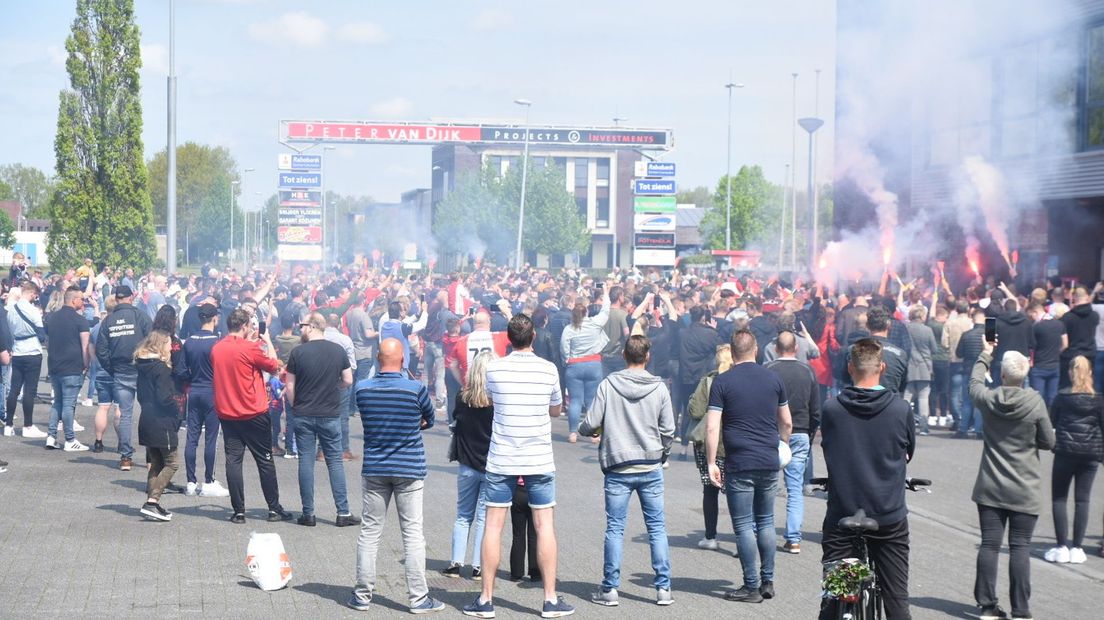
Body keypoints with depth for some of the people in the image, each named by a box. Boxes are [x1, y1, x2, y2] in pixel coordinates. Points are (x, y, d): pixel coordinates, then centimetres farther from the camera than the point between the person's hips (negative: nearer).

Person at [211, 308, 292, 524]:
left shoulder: (216, 349, 2)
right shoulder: (251, 348, -15)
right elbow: (273, 366, -3)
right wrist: (267, 341, 9)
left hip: (226, 414, 4)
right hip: (254, 415, -4)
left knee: (233, 461, 4)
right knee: (265, 461, 6)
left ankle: (238, 512, 1)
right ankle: (274, 509, 11)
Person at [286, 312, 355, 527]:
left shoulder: (298, 352, -7)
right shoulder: (338, 350, -1)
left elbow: (290, 387, -3)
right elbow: (348, 381, 3)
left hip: (304, 415, -1)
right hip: (331, 414, 1)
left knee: (306, 461, 5)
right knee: (335, 461, 7)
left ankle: (308, 513, 6)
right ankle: (343, 513, 4)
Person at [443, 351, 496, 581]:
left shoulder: (462, 398, -4)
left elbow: (455, 428, 5)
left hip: (467, 466, 2)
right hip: (492, 467, -2)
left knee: (463, 516, 14)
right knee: (484, 518, 5)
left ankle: (456, 563, 12)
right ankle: (478, 566, 6)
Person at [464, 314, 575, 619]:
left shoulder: (494, 368, -5)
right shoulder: (548, 370, -5)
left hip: (501, 459, 0)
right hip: (539, 460, 0)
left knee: (493, 526, 5)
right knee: (544, 525, 6)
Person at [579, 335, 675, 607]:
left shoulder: (608, 385, -7)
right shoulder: (659, 388, -4)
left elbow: (590, 426, -8)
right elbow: (668, 431, 0)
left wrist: (584, 429, 16)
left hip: (618, 469, -1)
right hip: (651, 469, 1)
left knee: (615, 528, 6)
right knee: (657, 528, 8)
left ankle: (610, 589, 8)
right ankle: (663, 588, 8)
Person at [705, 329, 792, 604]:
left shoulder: (722, 382, -5)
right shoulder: (773, 379, 6)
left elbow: (712, 427, -10)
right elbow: (786, 423, 14)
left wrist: (711, 463, -4)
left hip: (740, 465, -4)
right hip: (770, 462, 4)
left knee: (744, 525, 1)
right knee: (766, 521, 15)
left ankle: (752, 586, 3)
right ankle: (767, 581, 18)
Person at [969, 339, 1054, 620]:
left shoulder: (989, 399, -6)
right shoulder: (1035, 402, -13)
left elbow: (975, 383, 18)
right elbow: (1048, 441, -5)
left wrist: (985, 355, 31)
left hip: (990, 489, 2)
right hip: (1025, 491, -2)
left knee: (989, 544, 6)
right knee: (1020, 547, 1)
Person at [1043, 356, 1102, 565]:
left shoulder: (1062, 397, -7)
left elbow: (1051, 422, -1)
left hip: (1065, 452, -2)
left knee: (1059, 498, 8)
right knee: (1082, 500, 7)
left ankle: (1062, 547, 2)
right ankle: (1076, 548, 6)